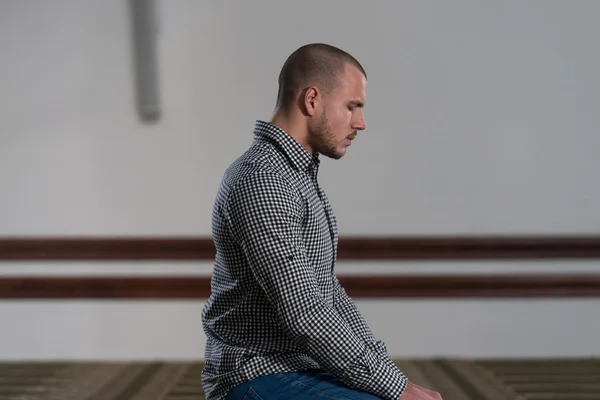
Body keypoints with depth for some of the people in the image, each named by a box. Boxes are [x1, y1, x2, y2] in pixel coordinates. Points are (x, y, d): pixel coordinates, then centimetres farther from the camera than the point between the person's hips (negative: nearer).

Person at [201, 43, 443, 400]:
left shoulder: (297, 174, 12)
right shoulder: (262, 183, -21)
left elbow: (327, 290, 16)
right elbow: (305, 314, -26)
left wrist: (387, 369, 7)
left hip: (302, 364, 10)